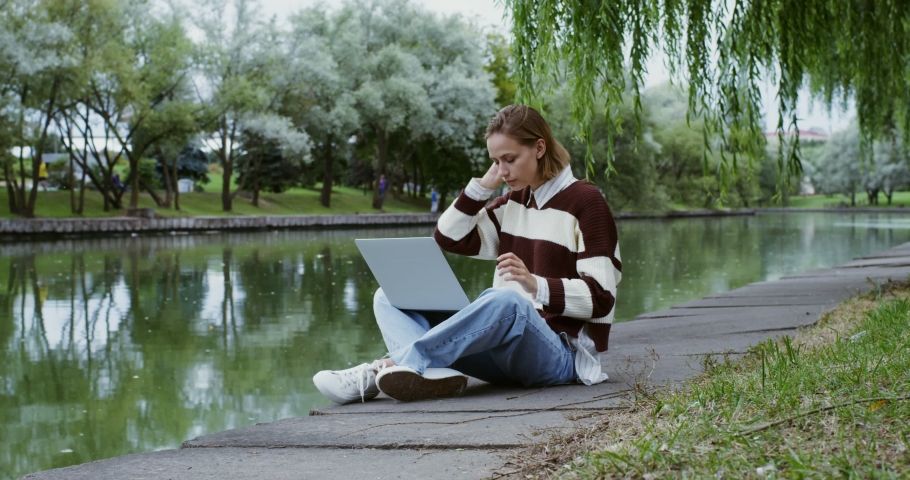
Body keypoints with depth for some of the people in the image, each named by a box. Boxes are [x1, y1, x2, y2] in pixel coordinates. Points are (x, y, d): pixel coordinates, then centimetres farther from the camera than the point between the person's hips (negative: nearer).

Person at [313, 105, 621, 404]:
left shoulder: (586, 202, -4)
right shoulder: (513, 202, 17)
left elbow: (600, 296, -11)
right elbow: (450, 239, 13)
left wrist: (536, 285, -27)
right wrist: (484, 185, 4)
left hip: (560, 353, -7)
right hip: (505, 348, 7)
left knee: (507, 300, -41)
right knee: (389, 297, -3)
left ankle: (381, 370, -40)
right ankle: (433, 372, -37)